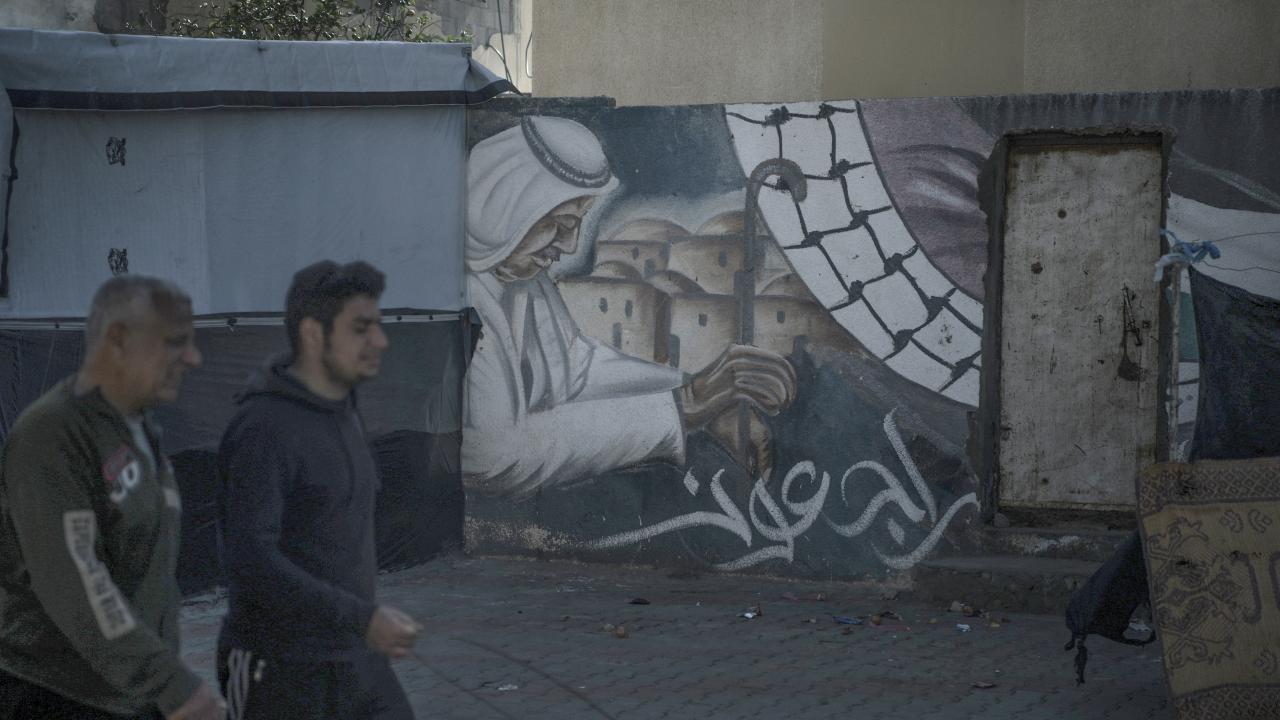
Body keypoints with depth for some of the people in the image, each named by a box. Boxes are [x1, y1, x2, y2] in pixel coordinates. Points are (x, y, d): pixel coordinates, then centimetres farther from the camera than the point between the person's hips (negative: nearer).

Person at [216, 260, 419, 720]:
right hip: (279, 675, -8)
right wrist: (363, 620, -31)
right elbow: (249, 561, -28)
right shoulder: (262, 430, -20)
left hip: (346, 666, 8)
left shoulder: (336, 416, 10)